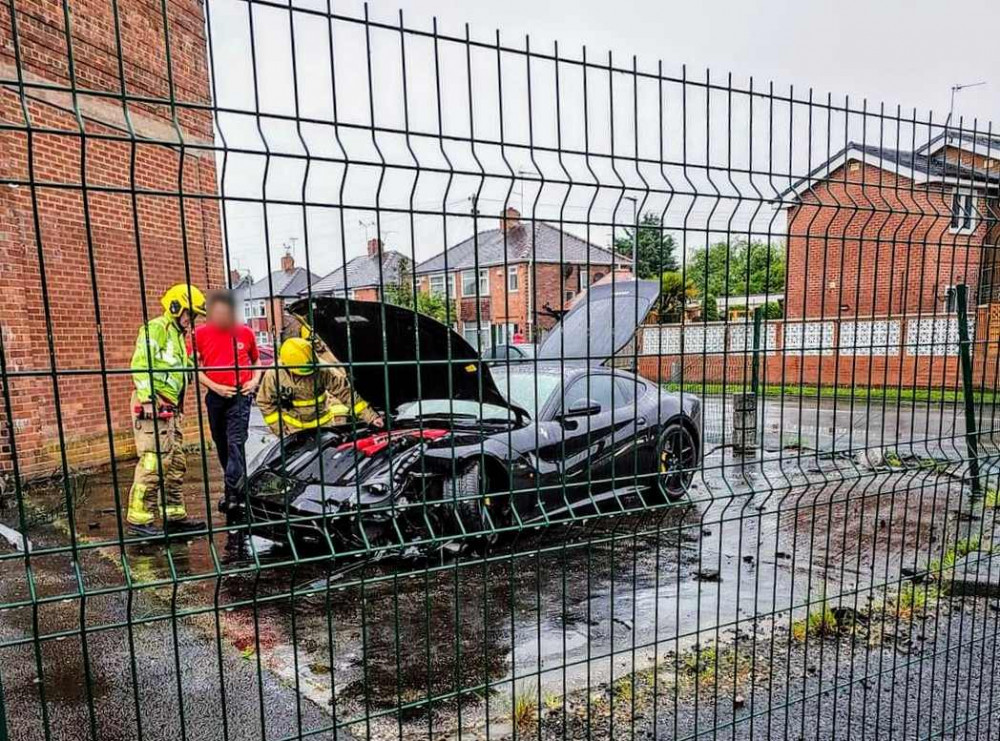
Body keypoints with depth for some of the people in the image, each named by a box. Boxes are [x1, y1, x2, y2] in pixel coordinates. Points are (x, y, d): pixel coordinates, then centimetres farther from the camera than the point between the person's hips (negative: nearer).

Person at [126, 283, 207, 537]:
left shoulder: (178, 335, 22)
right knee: (152, 464, -10)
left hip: (170, 410, 10)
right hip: (153, 407, -10)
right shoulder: (155, 329, -8)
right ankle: (139, 519, -2)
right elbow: (140, 365, -18)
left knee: (175, 465, 12)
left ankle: (174, 515, 20)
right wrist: (147, 399, -24)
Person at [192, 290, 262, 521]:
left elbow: (256, 360, 15)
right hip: (215, 396, 3)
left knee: (235, 443, -11)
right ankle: (237, 488, 29)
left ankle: (232, 493, -12)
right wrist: (215, 387, -10)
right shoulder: (201, 333, -1)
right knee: (221, 445, 13)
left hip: (240, 394, -2)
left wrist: (255, 380, -1)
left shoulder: (245, 332, 1)